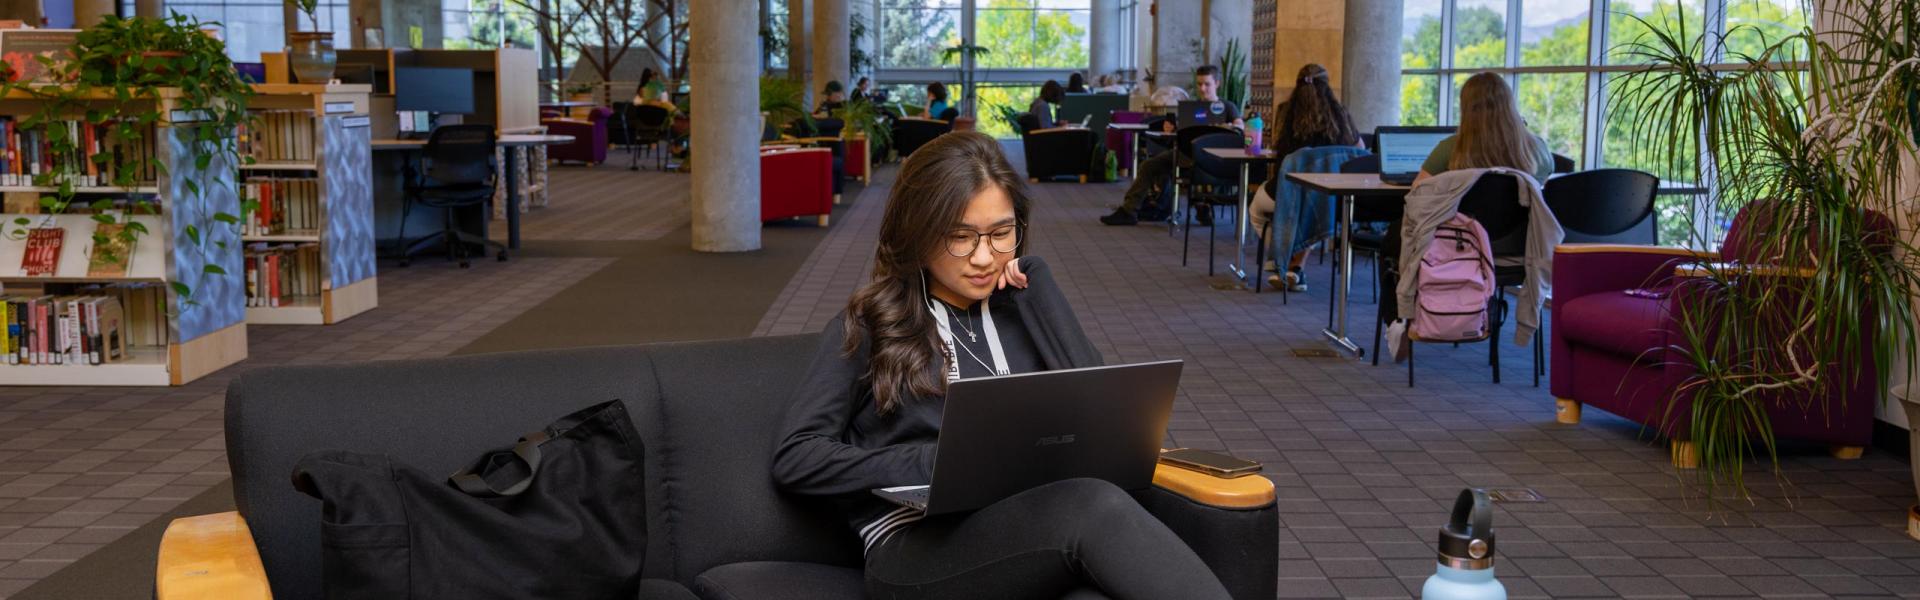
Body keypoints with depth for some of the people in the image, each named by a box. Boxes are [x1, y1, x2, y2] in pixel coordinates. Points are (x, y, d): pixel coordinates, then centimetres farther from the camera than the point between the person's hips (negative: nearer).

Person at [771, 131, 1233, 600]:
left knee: (1095, 505, -36)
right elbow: (794, 459, -1)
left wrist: (1034, 282, 8)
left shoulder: (1019, 307, 20)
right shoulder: (869, 325, 8)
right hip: (914, 548, -4)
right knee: (1095, 508, -36)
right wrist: (937, 461, -12)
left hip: (1030, 522, 4)